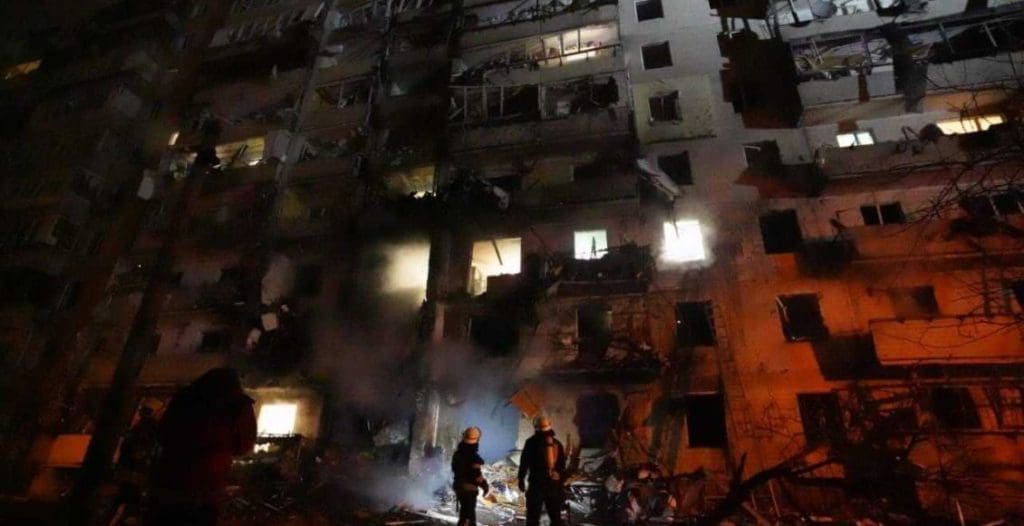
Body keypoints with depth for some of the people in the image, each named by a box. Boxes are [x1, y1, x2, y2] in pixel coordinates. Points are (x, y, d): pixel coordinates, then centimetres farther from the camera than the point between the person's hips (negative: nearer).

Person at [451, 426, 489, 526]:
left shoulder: (457, 453, 4)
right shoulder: (473, 456, -23)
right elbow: (476, 474, -23)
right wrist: (485, 485, -9)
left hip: (459, 486, 9)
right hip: (469, 488, -9)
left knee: (465, 511, 22)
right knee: (467, 515, 0)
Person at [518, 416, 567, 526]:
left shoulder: (531, 442, -2)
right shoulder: (557, 443, 11)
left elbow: (524, 463, -5)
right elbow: (563, 466, 14)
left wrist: (521, 479, 1)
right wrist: (562, 484, 19)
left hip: (537, 483, -4)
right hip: (555, 484, 4)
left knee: (533, 516, 0)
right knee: (555, 516, 15)